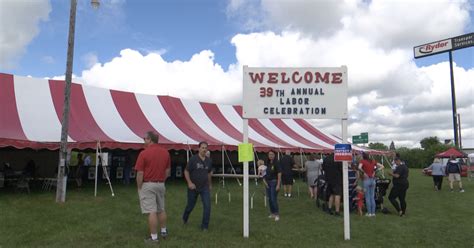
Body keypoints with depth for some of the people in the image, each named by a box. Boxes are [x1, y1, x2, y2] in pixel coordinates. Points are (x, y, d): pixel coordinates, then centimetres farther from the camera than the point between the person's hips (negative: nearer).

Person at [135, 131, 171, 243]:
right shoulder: (165, 152, 3)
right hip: (161, 184, 6)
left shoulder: (144, 153, -15)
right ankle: (163, 231, 33)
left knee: (151, 212, -2)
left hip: (147, 185, -6)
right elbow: (168, 171, 8)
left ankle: (154, 237, 4)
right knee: (161, 209, 19)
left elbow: (140, 173, -14)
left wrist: (139, 188, -4)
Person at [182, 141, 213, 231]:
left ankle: (205, 226, 3)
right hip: (193, 187, -3)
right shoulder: (193, 159, -12)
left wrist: (210, 184, 23)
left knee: (207, 206, -9)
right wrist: (189, 183, -18)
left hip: (205, 187, 3)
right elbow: (186, 171, -8)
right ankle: (184, 218, 45)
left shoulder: (209, 160, 2)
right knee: (190, 205, 13)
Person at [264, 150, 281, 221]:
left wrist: (278, 185, -20)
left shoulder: (276, 163, -12)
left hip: (274, 182, -7)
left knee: (274, 199, -9)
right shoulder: (267, 163, 7)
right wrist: (265, 181, 4)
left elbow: (279, 174, -16)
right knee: (269, 199, 10)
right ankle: (272, 213, 21)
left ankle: (277, 214, -2)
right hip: (268, 182, 7)